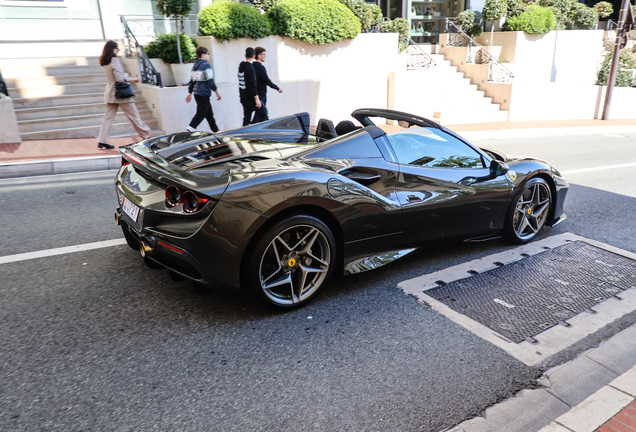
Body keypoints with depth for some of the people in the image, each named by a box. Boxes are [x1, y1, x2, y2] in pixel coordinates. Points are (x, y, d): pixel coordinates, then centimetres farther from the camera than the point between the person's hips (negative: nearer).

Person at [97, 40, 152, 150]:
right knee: (134, 116, 2)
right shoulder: (115, 60, -13)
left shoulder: (105, 62, 13)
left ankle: (102, 141, 2)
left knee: (108, 118, 6)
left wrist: (132, 79, 25)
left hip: (111, 94, 8)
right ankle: (147, 136, 11)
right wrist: (126, 76, 0)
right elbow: (119, 78, -20)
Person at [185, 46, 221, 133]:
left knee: (209, 113, 16)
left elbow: (192, 81, 17)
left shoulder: (195, 66, 15)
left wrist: (190, 93, 21)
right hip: (204, 93, -9)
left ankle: (216, 130, 25)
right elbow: (210, 81, -15)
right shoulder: (206, 65, -11)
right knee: (201, 114, -7)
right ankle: (189, 130, -16)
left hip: (197, 93, 9)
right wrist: (217, 93, -9)